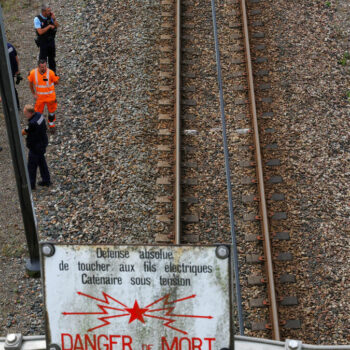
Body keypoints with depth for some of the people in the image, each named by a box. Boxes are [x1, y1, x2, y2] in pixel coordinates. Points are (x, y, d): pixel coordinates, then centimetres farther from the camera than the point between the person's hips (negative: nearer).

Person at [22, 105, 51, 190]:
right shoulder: (39, 115, -5)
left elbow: (24, 132, -16)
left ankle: (31, 185, 22)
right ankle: (46, 181, 35)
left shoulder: (33, 123, -33)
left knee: (31, 166, 8)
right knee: (42, 162, 23)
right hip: (43, 143, 9)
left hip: (36, 147, -9)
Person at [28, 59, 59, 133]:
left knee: (51, 111, 16)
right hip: (39, 97, 1)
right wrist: (34, 94, 2)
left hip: (50, 96, -1)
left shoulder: (50, 73, -21)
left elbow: (56, 82, -4)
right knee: (38, 111, 12)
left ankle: (51, 125, 40)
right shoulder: (33, 73, -16)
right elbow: (30, 83, 2)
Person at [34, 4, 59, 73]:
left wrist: (54, 19, -20)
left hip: (51, 40, 5)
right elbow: (40, 32, -26)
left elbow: (57, 26, -4)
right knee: (43, 59, 6)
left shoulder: (50, 16, -6)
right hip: (43, 42, -5)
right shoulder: (37, 19, -20)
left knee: (52, 57, 19)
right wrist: (49, 26, -22)